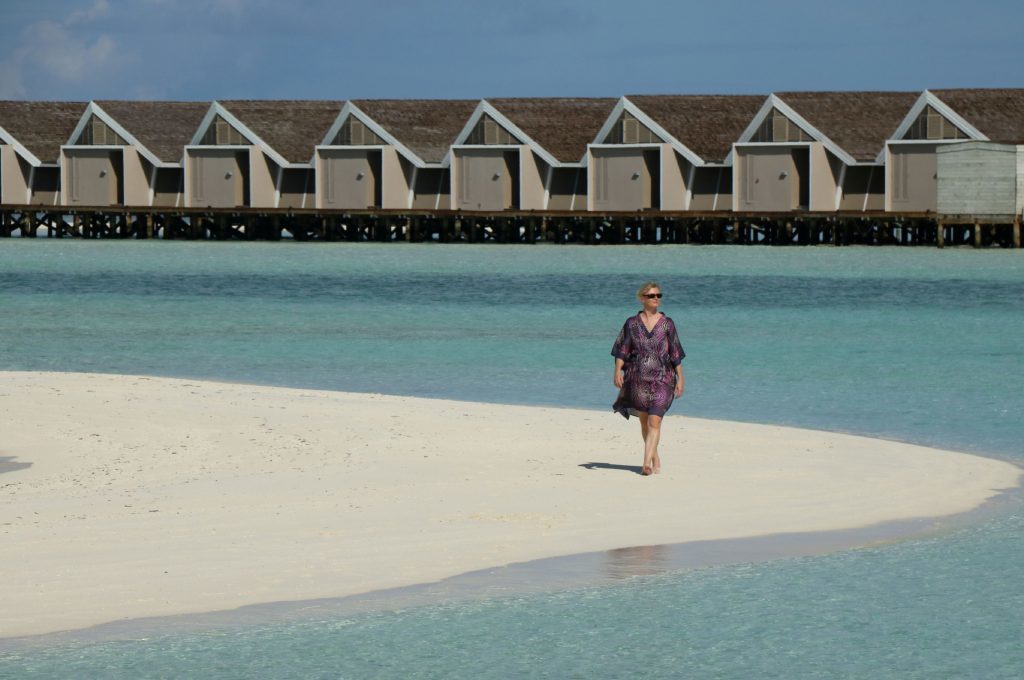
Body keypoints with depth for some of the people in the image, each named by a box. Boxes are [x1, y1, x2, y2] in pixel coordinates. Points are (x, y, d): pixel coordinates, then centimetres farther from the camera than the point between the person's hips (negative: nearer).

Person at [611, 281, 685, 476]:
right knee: (644, 421, 11)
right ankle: (655, 459, 27)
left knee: (654, 421, -14)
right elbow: (621, 351, 3)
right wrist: (618, 371, -11)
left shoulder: (667, 324, 3)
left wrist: (680, 379, 3)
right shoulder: (632, 323, 4)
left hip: (662, 379, -2)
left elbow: (675, 354, 5)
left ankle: (647, 464, -20)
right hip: (638, 378, 2)